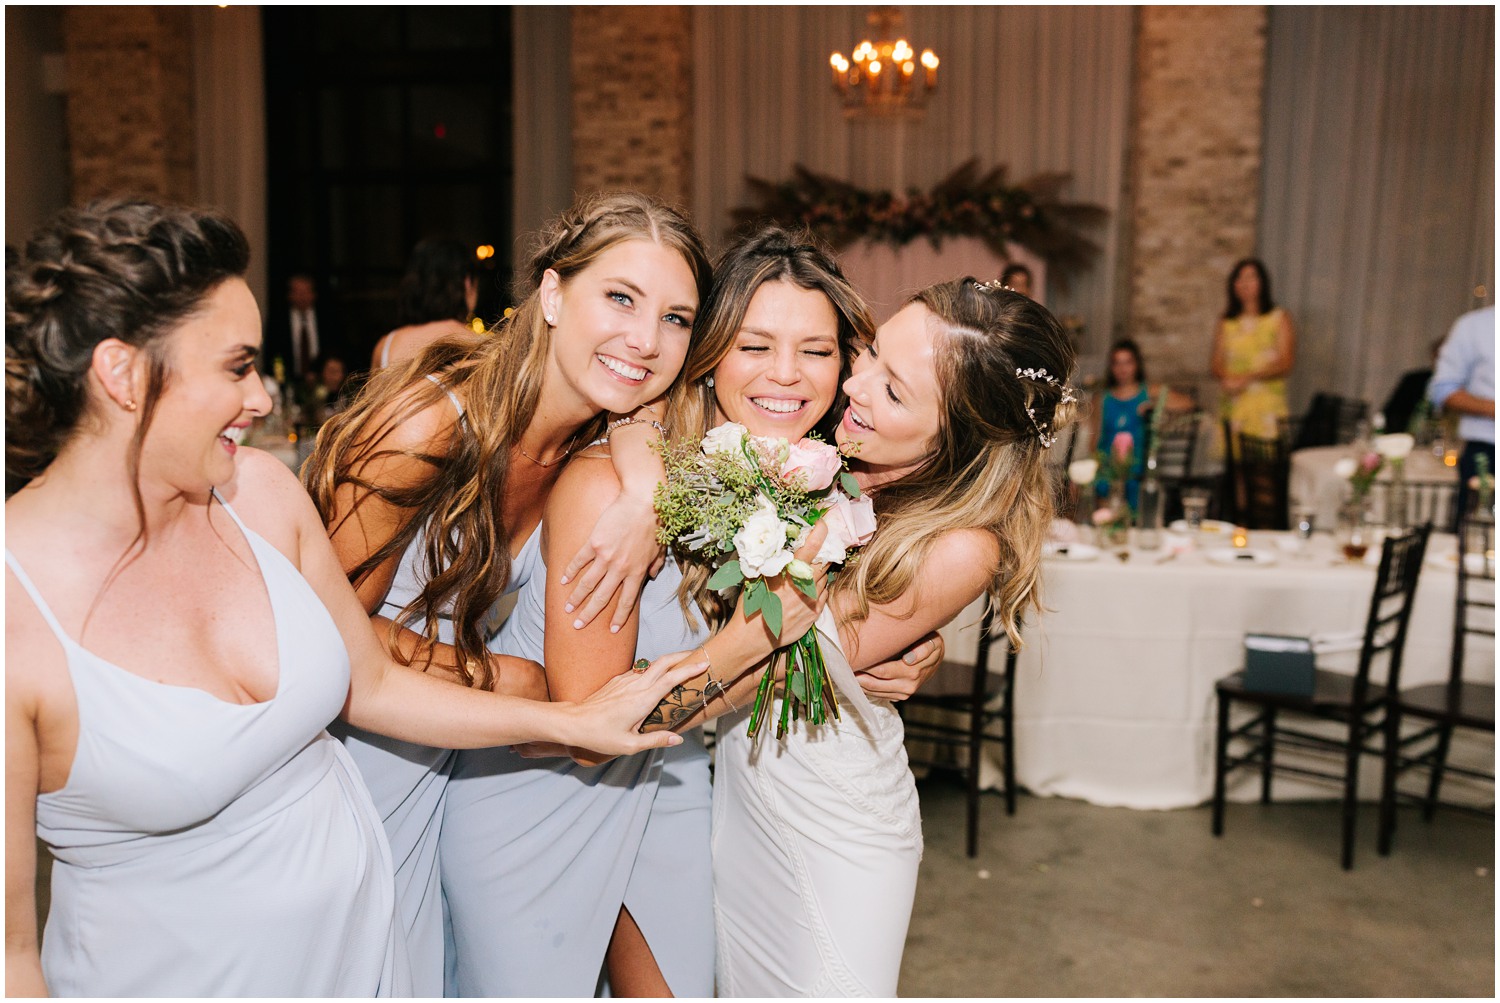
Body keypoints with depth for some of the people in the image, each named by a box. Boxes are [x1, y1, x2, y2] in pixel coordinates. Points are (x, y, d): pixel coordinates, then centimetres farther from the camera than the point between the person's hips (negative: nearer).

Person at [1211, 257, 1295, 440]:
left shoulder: (1279, 319, 8)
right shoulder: (1226, 324, 15)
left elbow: (1285, 363, -2)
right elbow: (1217, 365, 10)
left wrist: (1247, 378, -15)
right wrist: (1227, 379, -13)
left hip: (1268, 403, -2)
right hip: (1233, 404, 2)